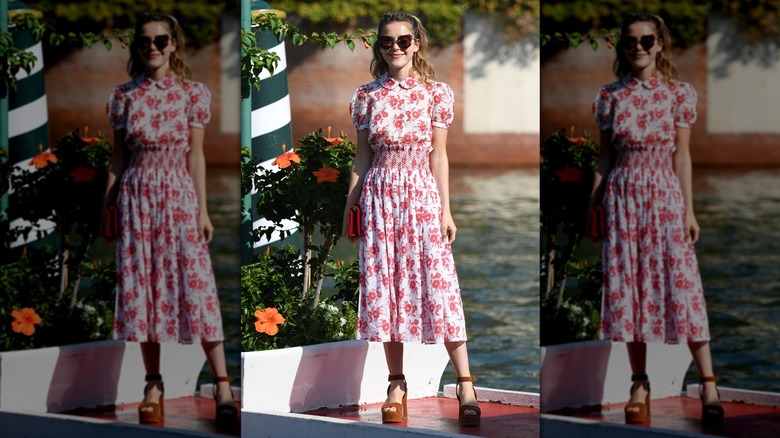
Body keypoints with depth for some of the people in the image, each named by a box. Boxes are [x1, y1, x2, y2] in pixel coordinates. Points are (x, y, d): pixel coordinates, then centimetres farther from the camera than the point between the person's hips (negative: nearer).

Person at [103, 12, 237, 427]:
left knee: (195, 285, -7)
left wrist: (202, 209, -2)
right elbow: (118, 157, 9)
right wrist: (107, 205, 4)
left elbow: (195, 155, 2)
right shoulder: (123, 96, 5)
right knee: (141, 286, 2)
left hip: (178, 195, -2)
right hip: (136, 197, 2)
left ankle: (222, 384, -7)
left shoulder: (192, 93, 1)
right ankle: (153, 384, 10)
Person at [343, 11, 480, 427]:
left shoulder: (436, 93, 1)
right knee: (385, 286, 3)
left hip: (421, 195, -2)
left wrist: (445, 210, -2)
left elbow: (438, 155, 1)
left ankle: (466, 385, -5)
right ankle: (396, 385, 11)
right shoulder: (366, 96, 6)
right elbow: (362, 157, 9)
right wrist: (350, 205, 6)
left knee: (438, 285, -7)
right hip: (379, 197, 2)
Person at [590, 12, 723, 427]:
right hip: (622, 197, 2)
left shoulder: (679, 93, 1)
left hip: (664, 195, -2)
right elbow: (605, 155, 9)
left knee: (681, 285, -6)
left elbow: (682, 155, 1)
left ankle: (708, 383, -3)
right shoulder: (610, 96, 5)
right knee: (628, 286, 2)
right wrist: (593, 203, 5)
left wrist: (688, 209, -1)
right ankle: (639, 383, 10)